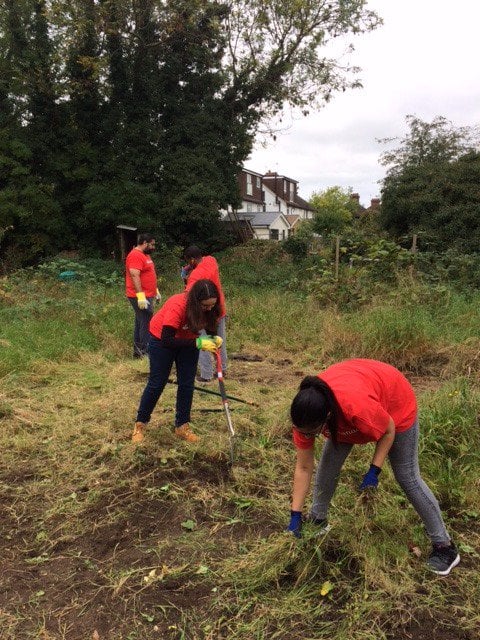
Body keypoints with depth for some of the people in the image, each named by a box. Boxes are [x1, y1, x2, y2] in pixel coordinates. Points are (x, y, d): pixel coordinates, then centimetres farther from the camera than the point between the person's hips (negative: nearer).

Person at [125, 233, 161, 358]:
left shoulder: (145, 255, 18)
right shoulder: (135, 256, -15)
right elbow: (134, 276, -24)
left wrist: (156, 291, 25)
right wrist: (140, 296, -27)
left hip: (146, 296, 11)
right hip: (141, 297, -11)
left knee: (140, 322, 14)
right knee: (146, 324, -10)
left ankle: (138, 350, 22)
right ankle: (146, 351, -6)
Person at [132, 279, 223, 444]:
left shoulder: (209, 308, -23)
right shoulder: (178, 306, -39)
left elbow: (208, 326, -4)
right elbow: (167, 340, -37)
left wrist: (213, 339, -26)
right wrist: (198, 343, -40)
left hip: (189, 341, 5)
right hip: (162, 339, -5)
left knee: (187, 384, 3)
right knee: (157, 383, 3)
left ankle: (182, 426, 17)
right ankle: (140, 424, 21)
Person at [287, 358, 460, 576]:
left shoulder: (358, 407, -47)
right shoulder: (305, 413, -29)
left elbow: (389, 430, -22)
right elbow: (303, 468, -17)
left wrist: (374, 471, -22)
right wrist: (295, 516, -14)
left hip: (394, 401, -4)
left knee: (407, 477, 2)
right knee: (328, 464, 0)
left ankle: (443, 545, 18)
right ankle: (318, 521, 23)